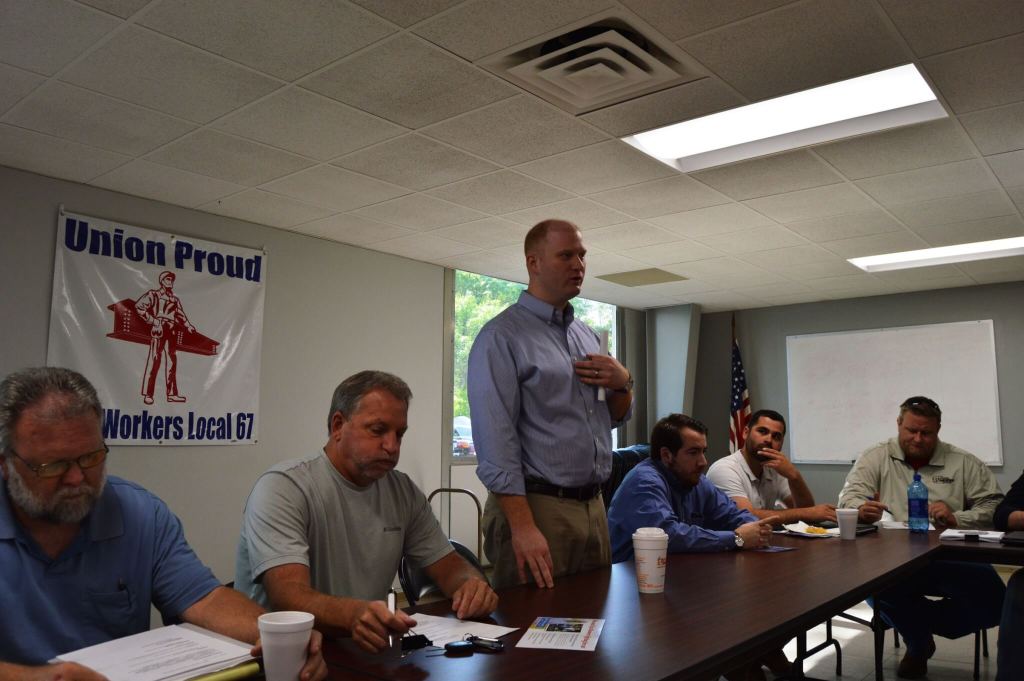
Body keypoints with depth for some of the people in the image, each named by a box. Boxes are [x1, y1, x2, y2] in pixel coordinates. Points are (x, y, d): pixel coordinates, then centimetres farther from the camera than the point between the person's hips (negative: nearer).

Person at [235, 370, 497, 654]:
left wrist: (471, 584, -14)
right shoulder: (282, 488, -15)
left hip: (369, 649, 6)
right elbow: (287, 595, -27)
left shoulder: (403, 491, 6)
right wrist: (354, 614, -47)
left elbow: (448, 565, 10)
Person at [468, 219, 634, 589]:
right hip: (536, 505, -7)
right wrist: (523, 527, -23)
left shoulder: (587, 335, 14)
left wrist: (622, 383, 0)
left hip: (593, 506, 8)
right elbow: (494, 440, -17)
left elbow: (614, 418, 22)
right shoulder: (501, 336, -9)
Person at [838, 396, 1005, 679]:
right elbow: (849, 497, -1)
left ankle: (916, 624, 6)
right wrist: (861, 509, -27)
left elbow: (995, 506, 9)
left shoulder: (964, 462, 12)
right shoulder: (876, 458, 9)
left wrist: (956, 518, -10)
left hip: (951, 559, 1)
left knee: (993, 601, -27)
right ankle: (919, 641, 4)